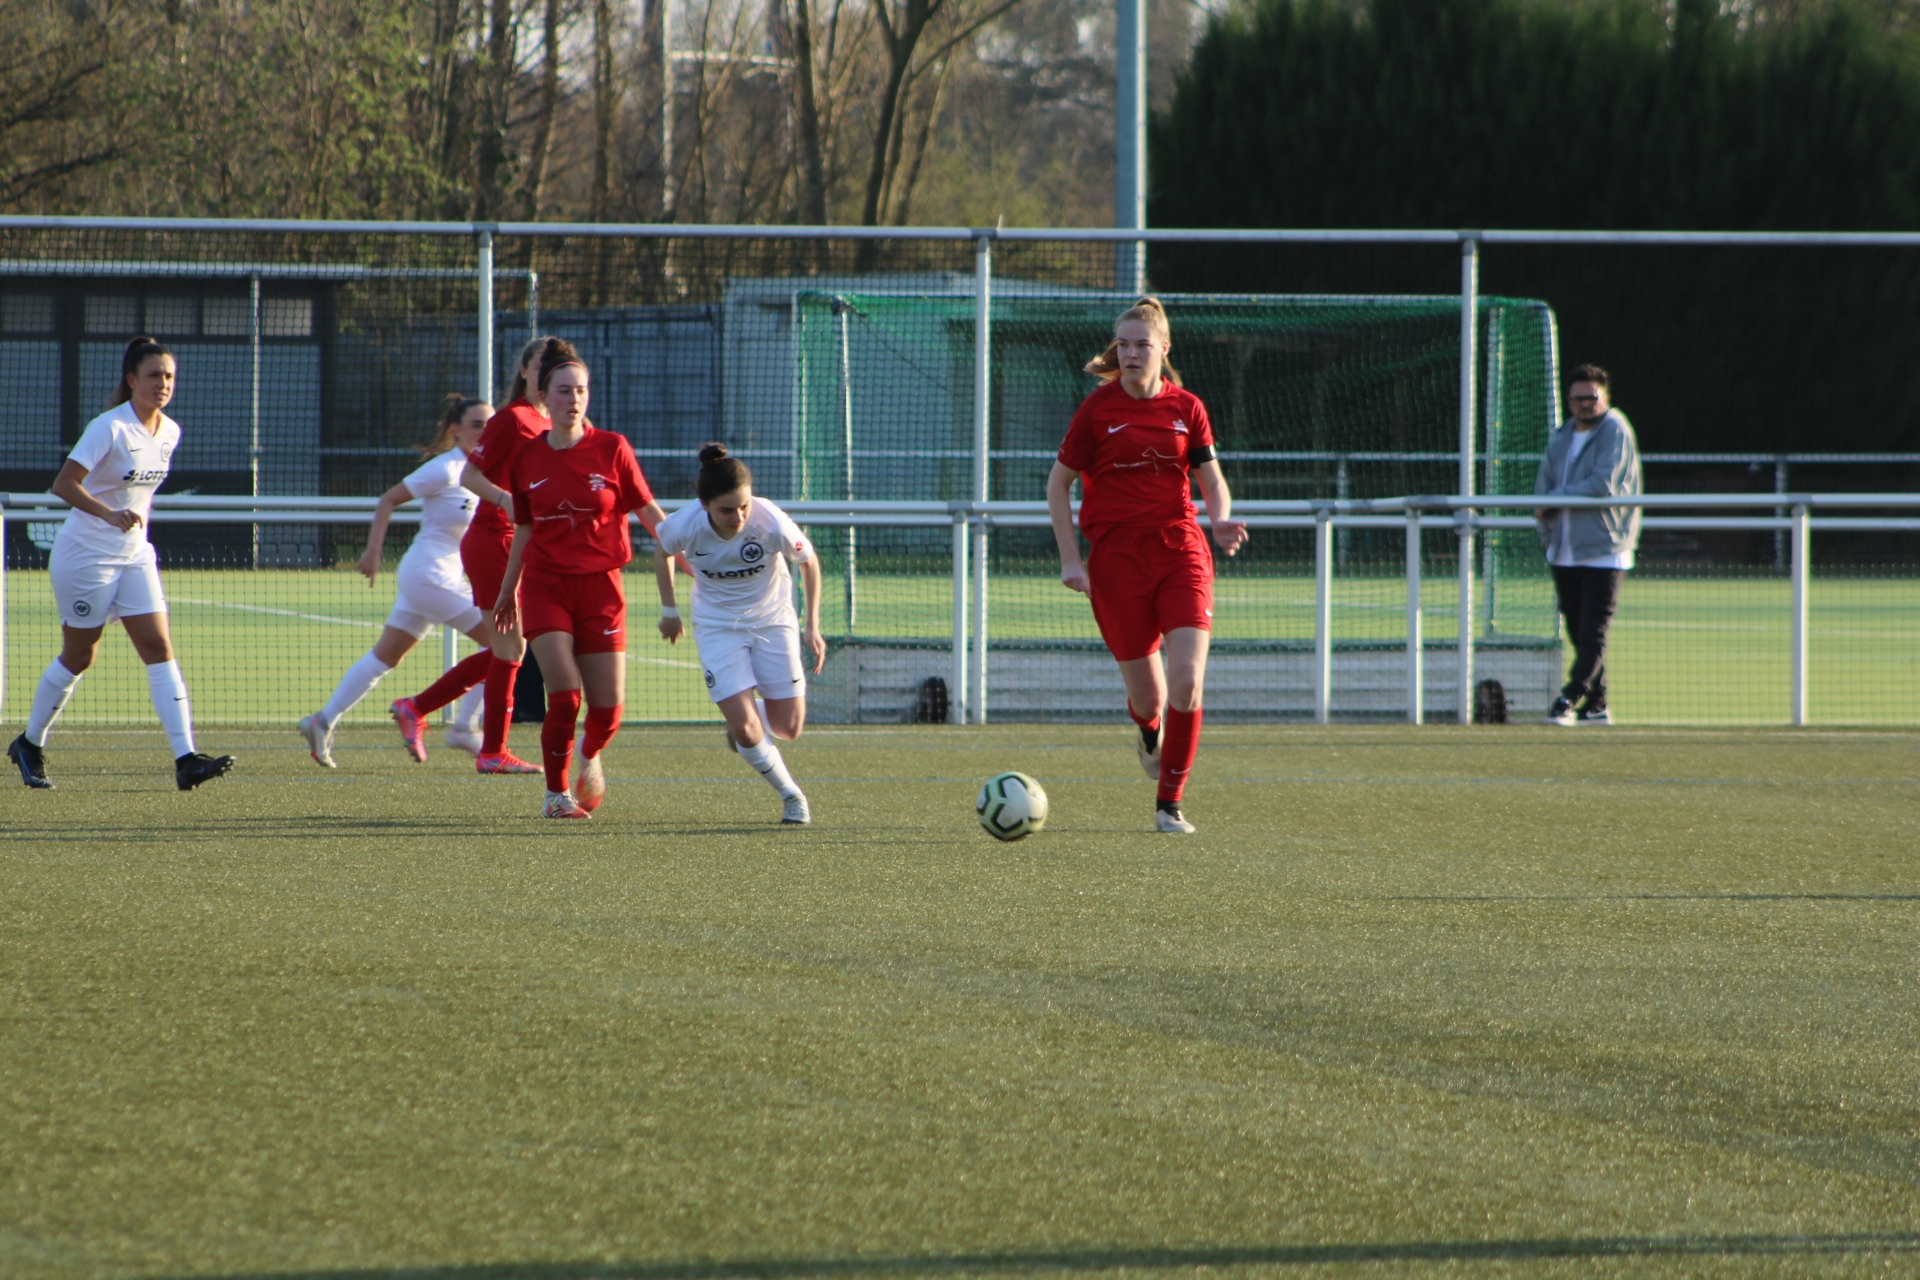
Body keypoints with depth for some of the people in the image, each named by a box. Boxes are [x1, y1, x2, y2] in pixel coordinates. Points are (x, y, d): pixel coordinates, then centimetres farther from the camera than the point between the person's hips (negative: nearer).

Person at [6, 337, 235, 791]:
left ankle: (186, 760, -15)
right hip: (86, 554, -6)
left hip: (134, 555, 6)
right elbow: (63, 485, -24)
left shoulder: (169, 432, 4)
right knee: (78, 656, 5)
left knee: (159, 649, -7)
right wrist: (110, 515, -37)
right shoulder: (110, 428, -18)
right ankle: (29, 745, 26)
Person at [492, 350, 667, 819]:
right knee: (564, 697, -15)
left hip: (600, 586, 0)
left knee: (607, 710, -2)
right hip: (545, 585, 0)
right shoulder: (527, 456, 2)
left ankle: (589, 758, 33)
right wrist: (508, 590, 21)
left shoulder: (612, 449, -3)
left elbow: (649, 513, 4)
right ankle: (557, 792, 4)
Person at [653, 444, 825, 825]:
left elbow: (809, 563, -7)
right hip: (719, 627, 0)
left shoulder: (773, 524, -28)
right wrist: (669, 610, 7)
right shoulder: (684, 527, -26)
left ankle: (742, 726, 35)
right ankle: (791, 795, 12)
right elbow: (661, 550, 0)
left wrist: (813, 628, -5)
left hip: (772, 620, 1)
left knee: (788, 728, 1)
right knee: (745, 730, -13)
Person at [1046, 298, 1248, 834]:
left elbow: (1212, 479, 11)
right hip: (1117, 559, -1)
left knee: (1187, 682, -15)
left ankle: (1170, 804, -1)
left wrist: (1222, 521, -11)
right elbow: (1058, 484, 5)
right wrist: (1070, 559, -3)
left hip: (1181, 553, 1)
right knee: (1147, 693, 2)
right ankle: (1150, 733, 42)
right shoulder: (1098, 409, -1)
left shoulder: (1186, 408, 5)